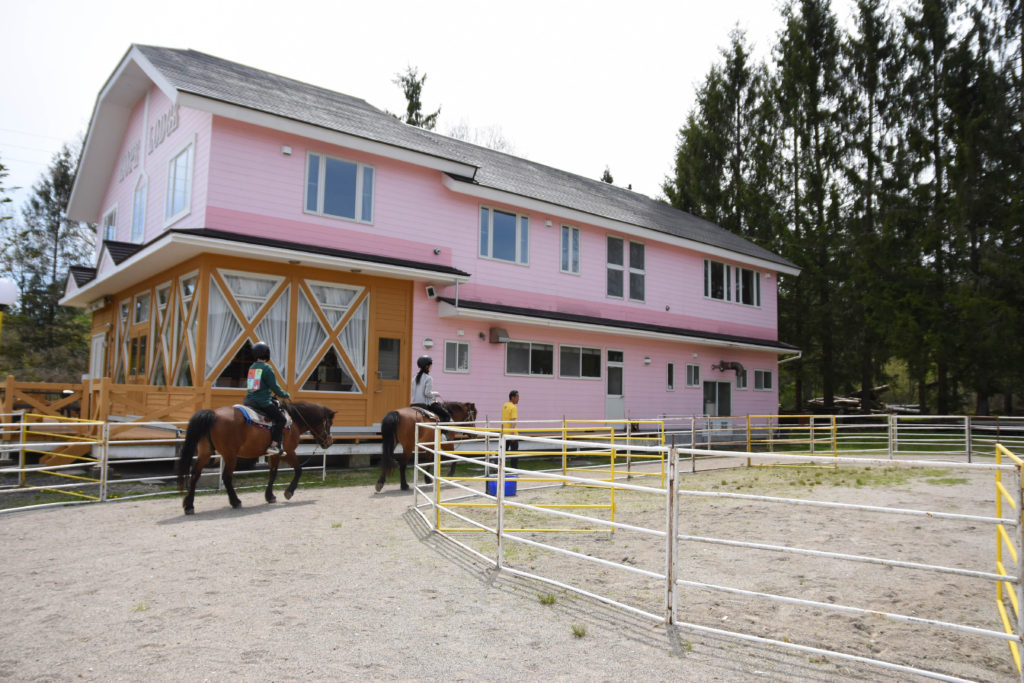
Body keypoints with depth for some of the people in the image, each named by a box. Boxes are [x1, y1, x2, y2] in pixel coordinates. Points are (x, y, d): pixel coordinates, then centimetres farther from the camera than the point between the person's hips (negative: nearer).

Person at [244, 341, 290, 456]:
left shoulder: (251, 367, 13)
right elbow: (274, 386, -11)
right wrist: (285, 395, 5)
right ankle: (274, 444, -16)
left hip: (249, 400, 9)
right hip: (263, 402, -9)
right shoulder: (267, 368, -11)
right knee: (280, 418, -5)